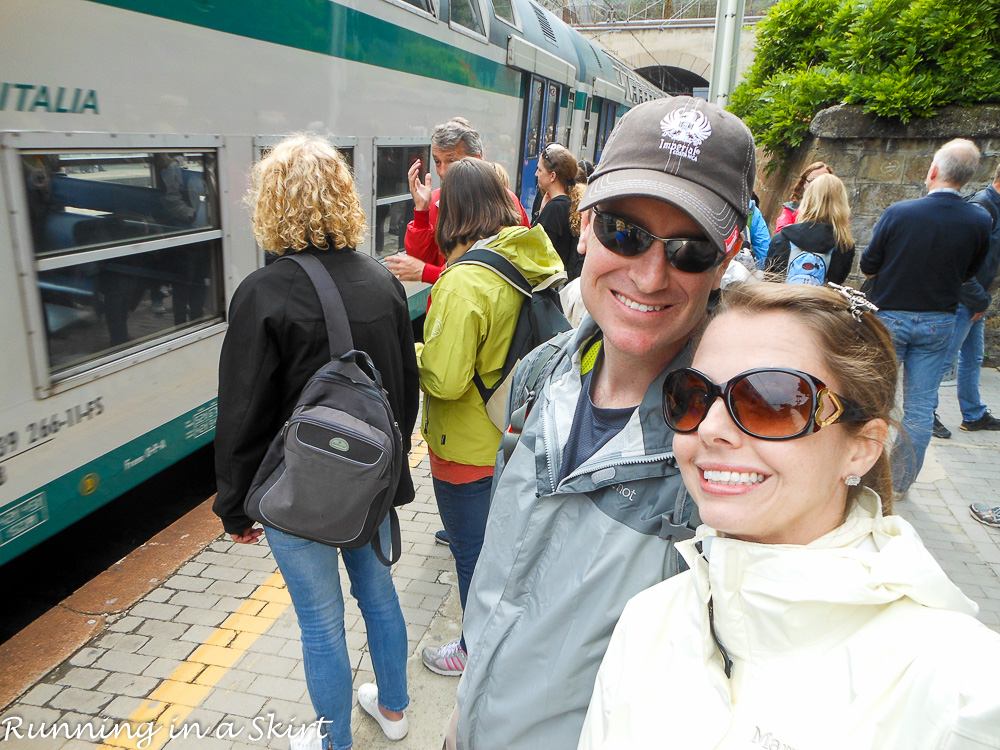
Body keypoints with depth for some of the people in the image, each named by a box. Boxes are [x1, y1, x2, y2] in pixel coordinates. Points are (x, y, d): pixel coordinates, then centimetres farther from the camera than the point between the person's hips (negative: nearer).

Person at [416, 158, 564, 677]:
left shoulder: (464, 283, -28)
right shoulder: (534, 263, -5)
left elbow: (445, 380, -28)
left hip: (469, 449, -8)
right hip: (514, 434, 8)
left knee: (472, 553, 12)